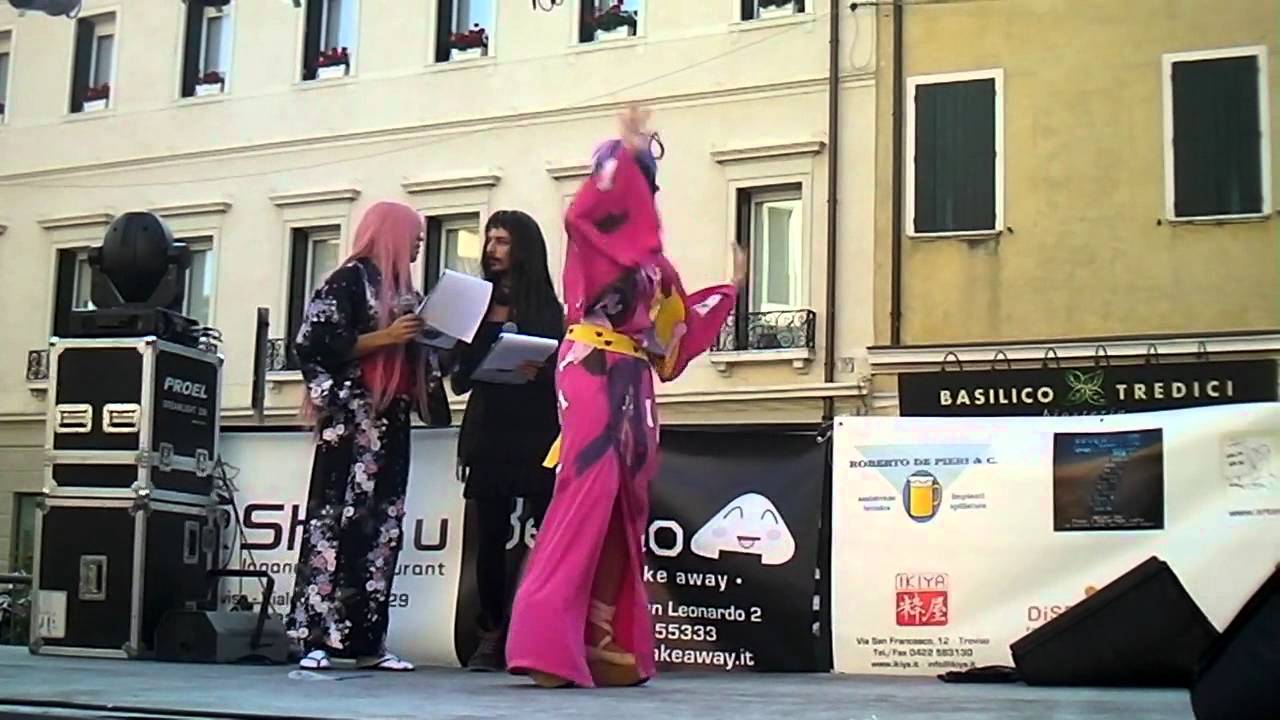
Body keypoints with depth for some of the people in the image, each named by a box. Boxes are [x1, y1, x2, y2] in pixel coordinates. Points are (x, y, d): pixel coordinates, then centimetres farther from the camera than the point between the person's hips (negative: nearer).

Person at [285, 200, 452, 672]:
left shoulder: (403, 292, 20)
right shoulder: (349, 281, -2)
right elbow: (315, 345, -11)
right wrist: (383, 338, -15)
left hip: (392, 422, 8)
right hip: (352, 419, -8)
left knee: (383, 527, 5)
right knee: (336, 520, -10)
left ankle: (366, 641, 7)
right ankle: (316, 637, -8)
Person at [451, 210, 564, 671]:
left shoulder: (546, 307, 6)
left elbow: (562, 371, -1)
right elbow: (461, 376, 13)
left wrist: (538, 373, -20)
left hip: (536, 436, -3)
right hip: (488, 434, 3)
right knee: (489, 538, 1)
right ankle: (491, 638, 6)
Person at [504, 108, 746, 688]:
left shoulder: (649, 254, 22)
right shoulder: (597, 233, 0)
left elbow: (678, 323, 30)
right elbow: (583, 209, -25)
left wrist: (732, 288, 38)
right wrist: (627, 152, -23)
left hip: (631, 384, 9)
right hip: (594, 377, -8)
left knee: (624, 506, 4)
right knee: (588, 496, -16)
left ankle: (606, 645, 6)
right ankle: (547, 643, -18)